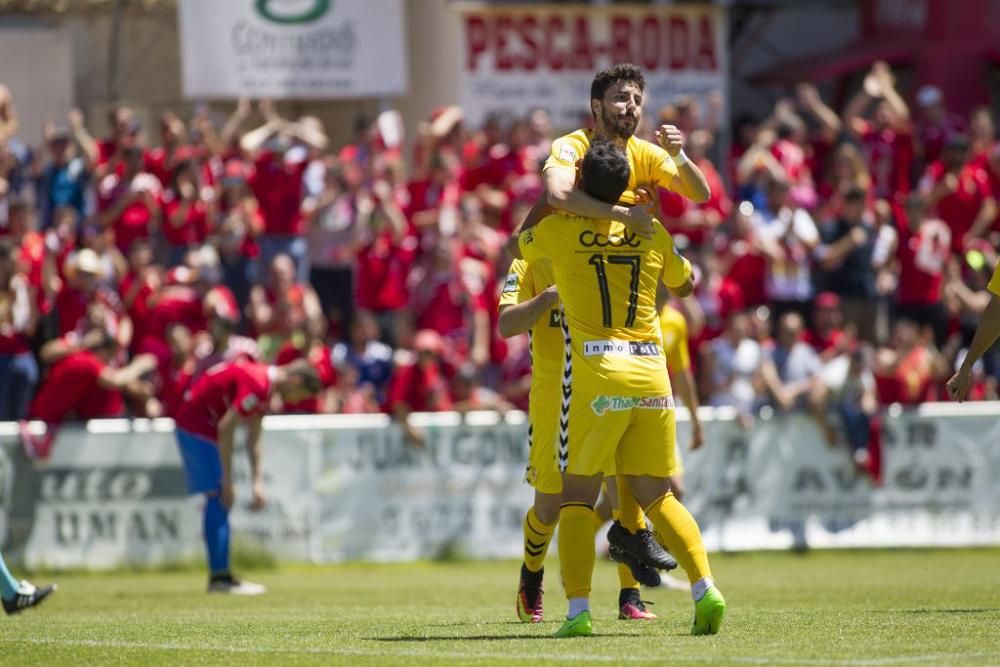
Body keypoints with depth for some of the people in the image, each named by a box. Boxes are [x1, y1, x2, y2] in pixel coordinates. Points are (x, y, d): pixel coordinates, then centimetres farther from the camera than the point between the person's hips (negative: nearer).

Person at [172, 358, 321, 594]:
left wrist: (258, 483, 10)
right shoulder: (257, 384, -23)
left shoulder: (265, 383, 9)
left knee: (221, 501, 11)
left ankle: (220, 576, 13)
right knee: (219, 497, -13)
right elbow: (226, 427, -25)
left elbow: (253, 438, 14)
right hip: (197, 426, -11)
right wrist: (227, 479, -21)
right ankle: (220, 576, -15)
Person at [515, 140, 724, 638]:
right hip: (651, 373, 3)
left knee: (577, 496, 5)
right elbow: (685, 286, 28)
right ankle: (705, 589, -4)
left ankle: (578, 609, -7)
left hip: (596, 376, -3)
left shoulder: (559, 231, 0)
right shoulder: (651, 232, 9)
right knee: (655, 495, 12)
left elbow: (520, 243, 23)